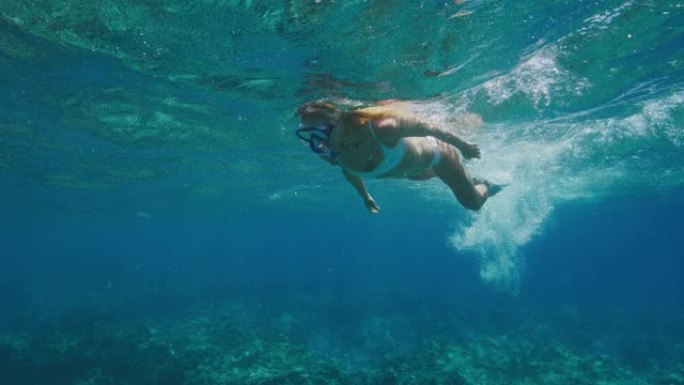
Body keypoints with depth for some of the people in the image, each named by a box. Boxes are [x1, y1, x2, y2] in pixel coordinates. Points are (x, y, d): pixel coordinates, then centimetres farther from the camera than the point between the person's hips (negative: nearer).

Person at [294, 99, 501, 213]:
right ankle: (473, 181, 68)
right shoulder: (332, 153, -30)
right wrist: (365, 196, 12)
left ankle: (486, 186, 50)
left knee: (473, 204, 16)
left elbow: (427, 128, -31)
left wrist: (464, 146, -15)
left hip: (434, 152, -5)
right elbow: (350, 172, -5)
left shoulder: (381, 127, -49)